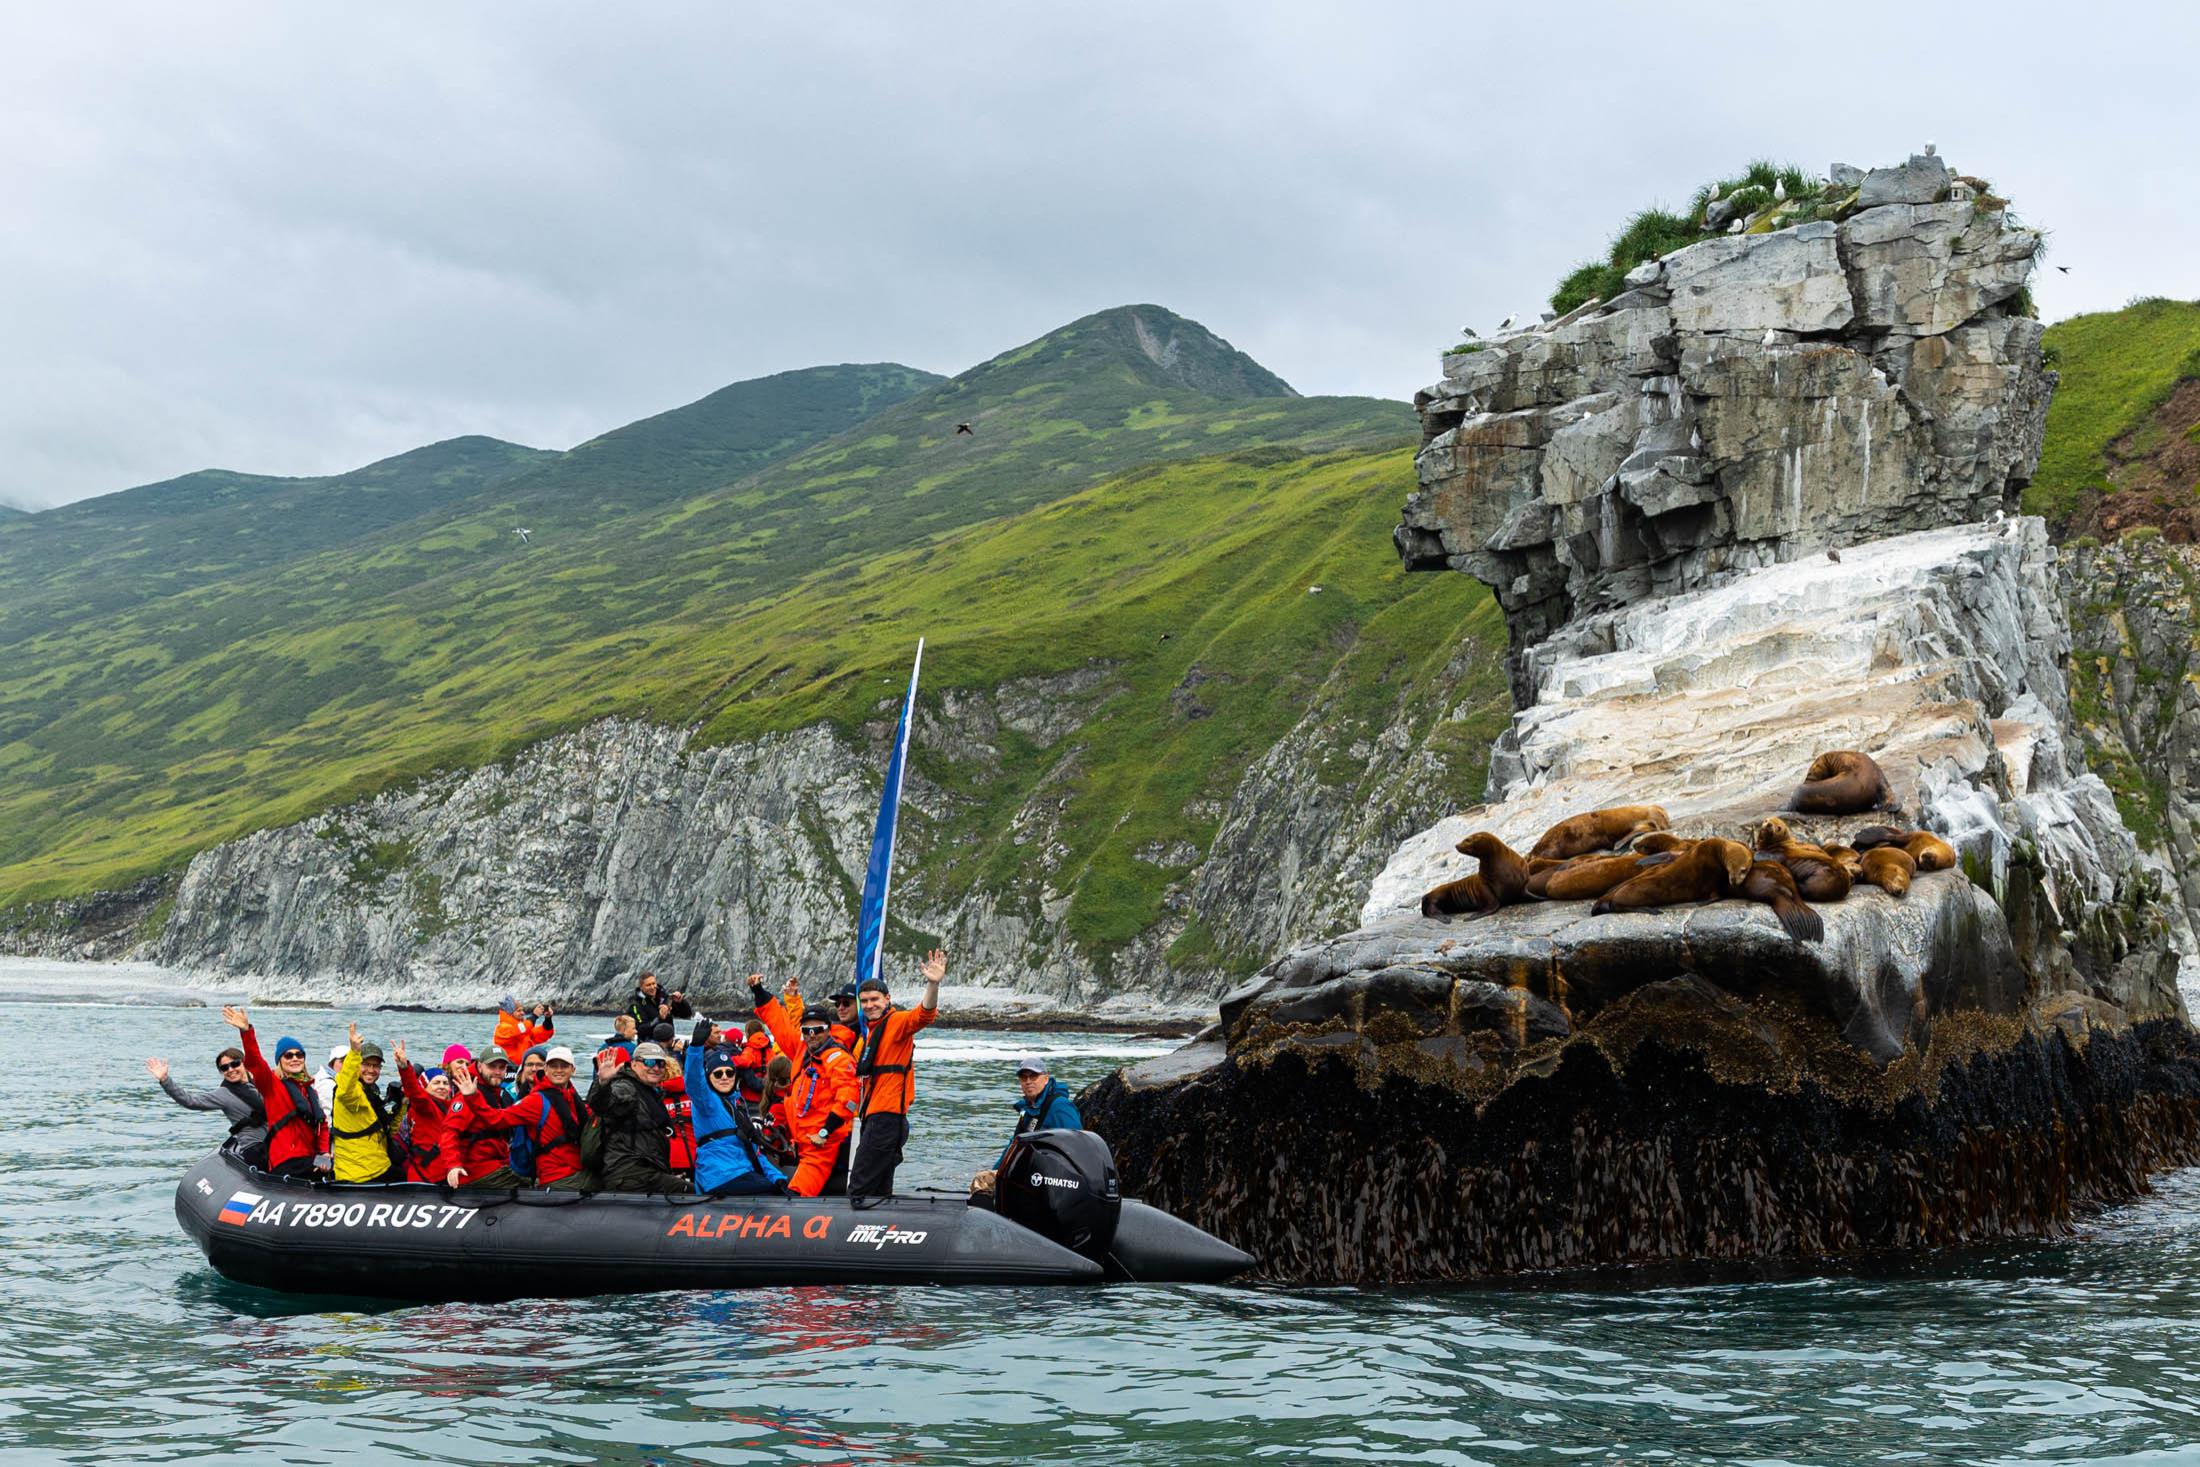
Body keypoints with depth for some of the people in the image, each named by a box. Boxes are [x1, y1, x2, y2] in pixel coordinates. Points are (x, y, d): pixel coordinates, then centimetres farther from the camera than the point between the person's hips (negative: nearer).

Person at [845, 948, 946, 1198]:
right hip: (872, 1118, 10)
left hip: (887, 1118, -10)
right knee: (879, 1191, 12)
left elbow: (923, 1015, -28)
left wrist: (933, 984, -44)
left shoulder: (896, 1022, -7)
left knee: (859, 1190, -12)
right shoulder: (867, 1033, 21)